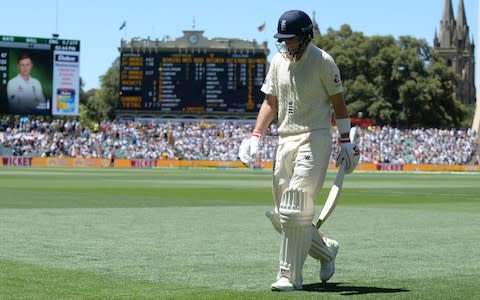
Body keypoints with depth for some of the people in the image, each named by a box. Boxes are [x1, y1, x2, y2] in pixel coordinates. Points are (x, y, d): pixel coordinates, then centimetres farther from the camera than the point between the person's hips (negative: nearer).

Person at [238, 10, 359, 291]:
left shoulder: (322, 61, -6)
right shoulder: (279, 60, 11)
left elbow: (338, 102, -3)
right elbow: (270, 102, 13)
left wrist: (346, 142, -6)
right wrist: (255, 136, 2)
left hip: (315, 139, -7)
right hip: (285, 140, 7)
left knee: (296, 210, -14)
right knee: (282, 216, 8)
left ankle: (290, 276, -8)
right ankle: (326, 249, 30)